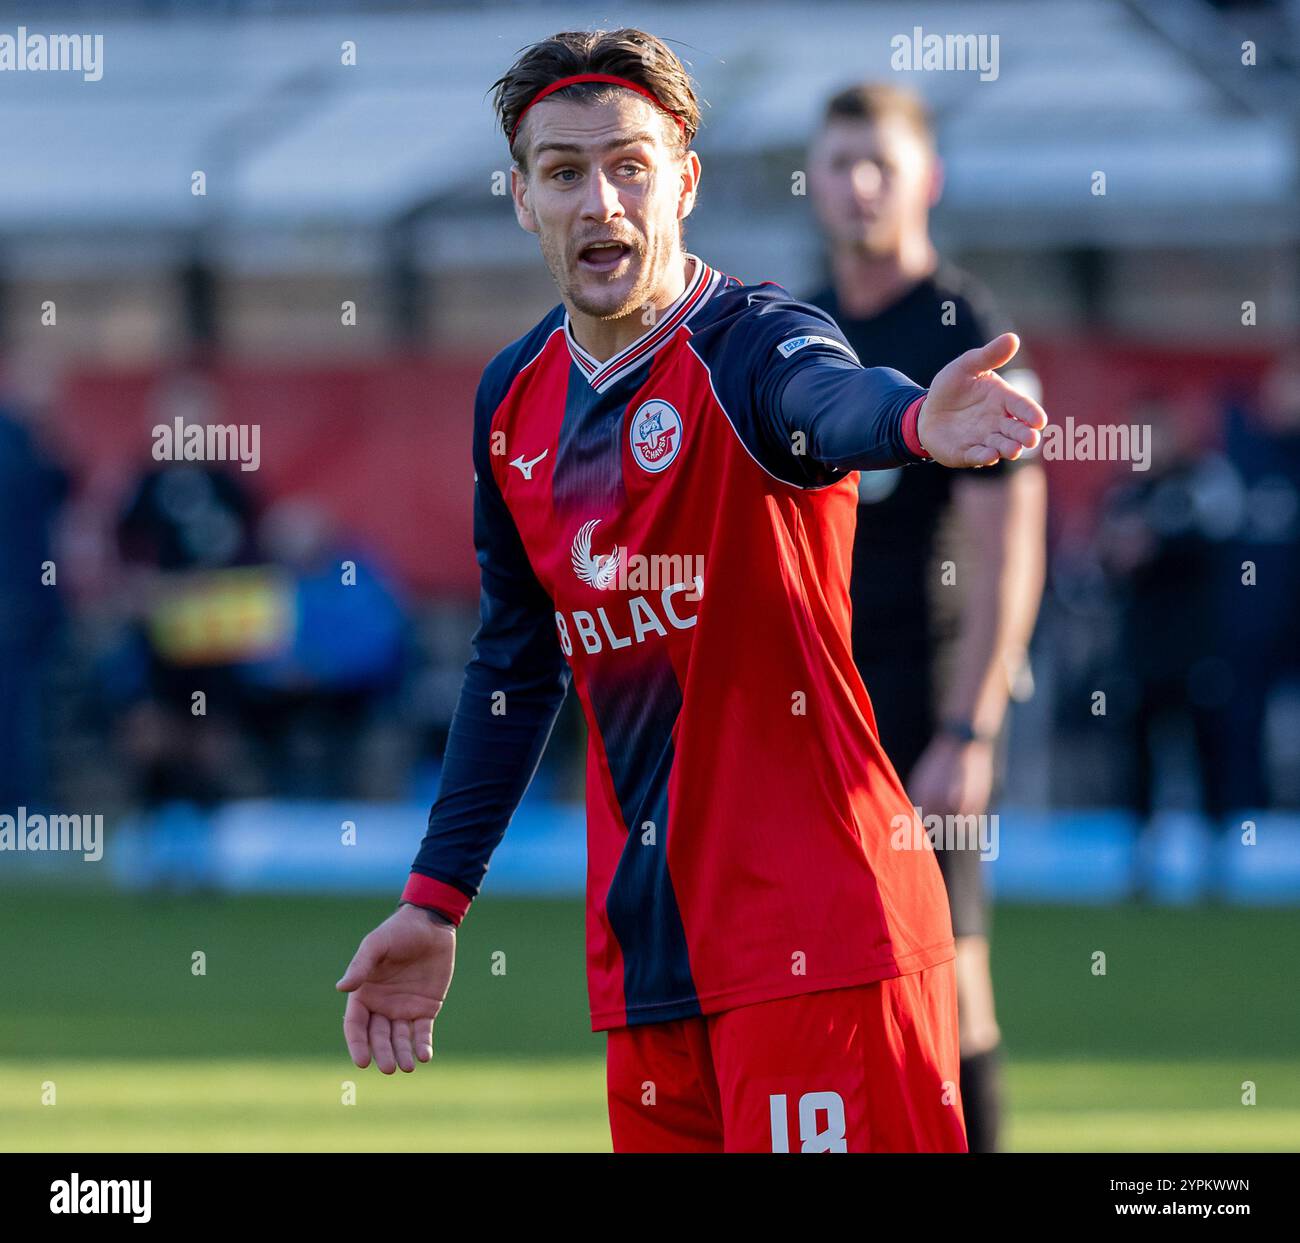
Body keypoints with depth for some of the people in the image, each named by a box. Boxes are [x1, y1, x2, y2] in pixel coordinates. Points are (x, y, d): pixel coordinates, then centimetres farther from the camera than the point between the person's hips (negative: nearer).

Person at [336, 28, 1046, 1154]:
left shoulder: (750, 342, -9)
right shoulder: (516, 399, 11)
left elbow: (827, 400, -35)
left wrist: (913, 420, -59)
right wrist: (435, 897, 20)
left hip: (816, 922, -6)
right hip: (643, 936, 6)